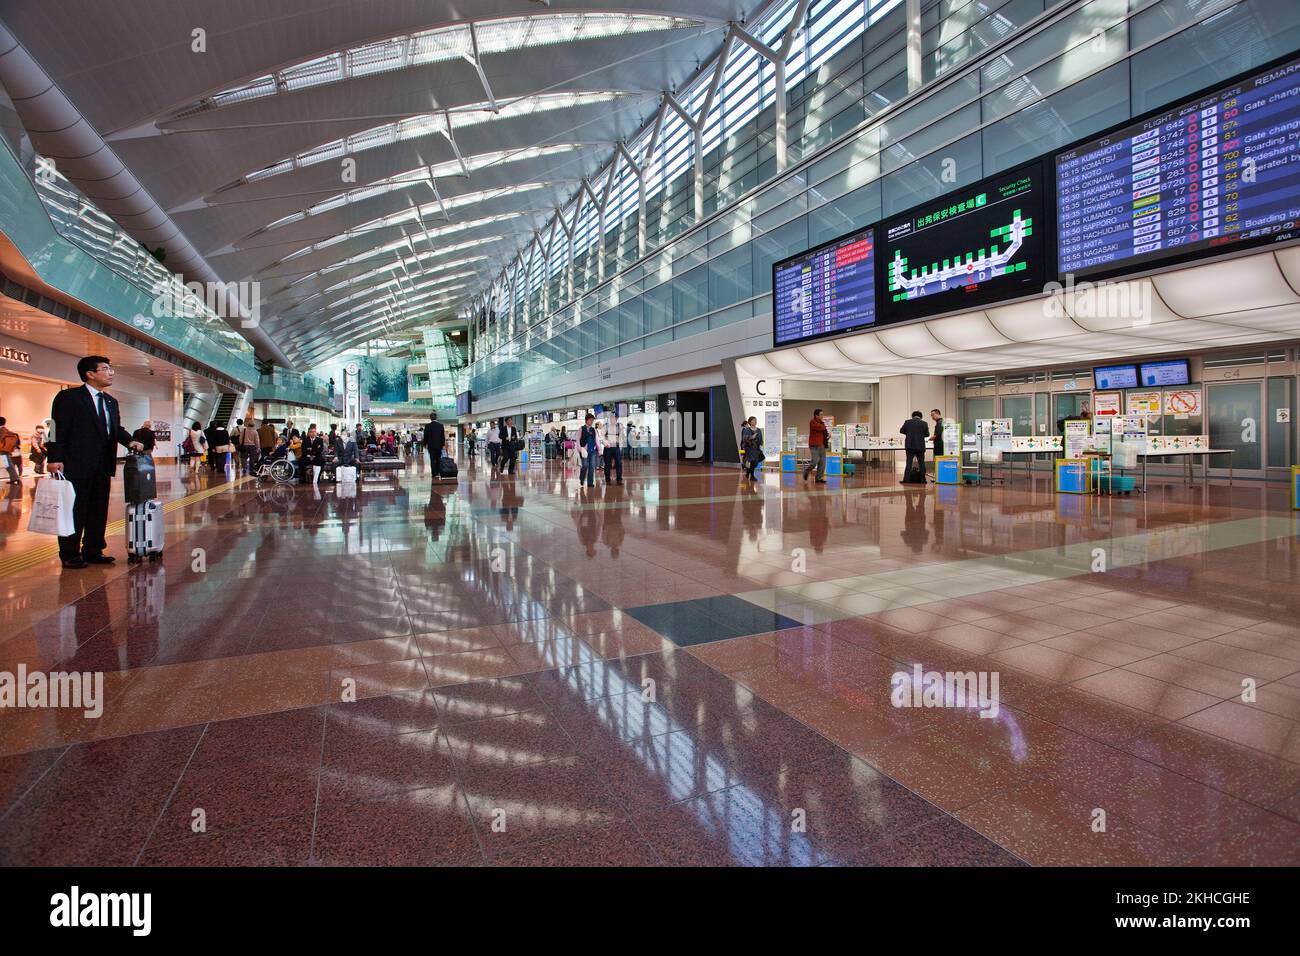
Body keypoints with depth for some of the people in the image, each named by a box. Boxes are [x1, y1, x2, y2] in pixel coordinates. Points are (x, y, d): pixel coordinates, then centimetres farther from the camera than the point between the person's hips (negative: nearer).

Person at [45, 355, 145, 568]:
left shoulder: (111, 401, 16)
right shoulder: (69, 397, -5)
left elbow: (117, 428, 17)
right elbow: (58, 429, -10)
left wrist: (129, 441, -4)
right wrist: (55, 459, -18)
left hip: (102, 466, 7)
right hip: (76, 465, -7)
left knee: (99, 510, 11)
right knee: (74, 510, 1)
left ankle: (93, 551, 21)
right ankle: (70, 555, 11)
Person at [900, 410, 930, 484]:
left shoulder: (907, 422, -1)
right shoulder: (924, 423, -2)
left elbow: (901, 431, 8)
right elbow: (927, 434, 2)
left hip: (910, 446, 0)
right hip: (920, 446, 0)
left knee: (909, 462, 1)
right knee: (921, 463, 8)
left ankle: (906, 479, -5)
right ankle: (922, 480, 8)